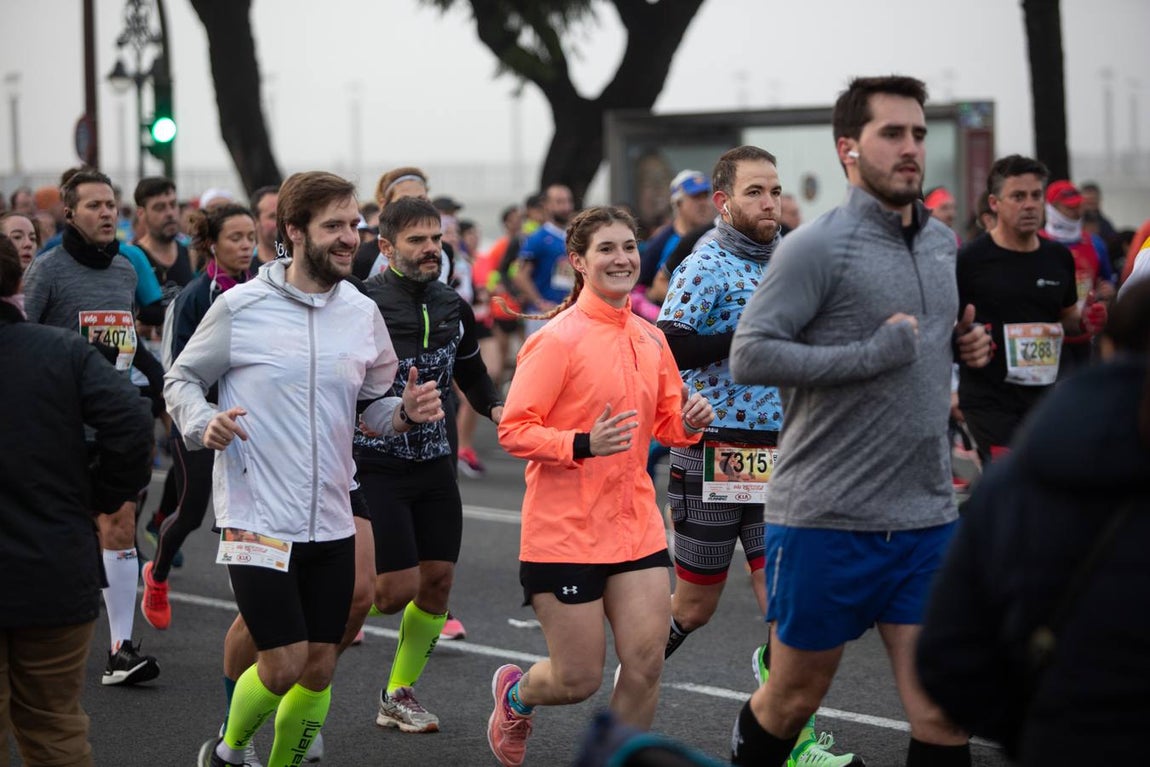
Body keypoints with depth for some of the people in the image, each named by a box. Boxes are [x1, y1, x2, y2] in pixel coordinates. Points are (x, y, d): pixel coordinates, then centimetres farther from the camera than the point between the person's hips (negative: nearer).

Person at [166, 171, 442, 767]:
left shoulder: (362, 313, 6)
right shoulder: (240, 307, -7)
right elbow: (181, 379, 4)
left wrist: (406, 411, -5)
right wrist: (204, 425, -16)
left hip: (331, 525, 5)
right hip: (257, 519, -5)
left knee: (318, 672, 7)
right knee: (283, 667, -7)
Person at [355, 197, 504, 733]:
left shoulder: (452, 306, 6)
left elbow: (472, 374, 21)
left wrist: (495, 407, 2)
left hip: (434, 462, 6)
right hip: (376, 464, -6)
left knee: (438, 580, 4)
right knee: (398, 588, -10)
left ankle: (399, 694, 20)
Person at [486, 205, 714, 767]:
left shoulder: (650, 339, 8)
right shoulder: (559, 339, -13)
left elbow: (664, 422, 19)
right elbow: (513, 431, -14)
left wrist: (689, 423, -3)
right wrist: (584, 443, -28)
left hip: (636, 526, 6)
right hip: (564, 532, -6)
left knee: (645, 666, -2)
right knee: (579, 681, 2)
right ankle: (515, 694, 36)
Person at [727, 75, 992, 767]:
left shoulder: (942, 243, 12)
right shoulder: (817, 247, -11)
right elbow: (750, 355, -18)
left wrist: (964, 342, 8)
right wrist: (873, 354, -21)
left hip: (927, 516, 6)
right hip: (827, 519, -5)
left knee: (941, 711, 0)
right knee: (793, 697, 10)